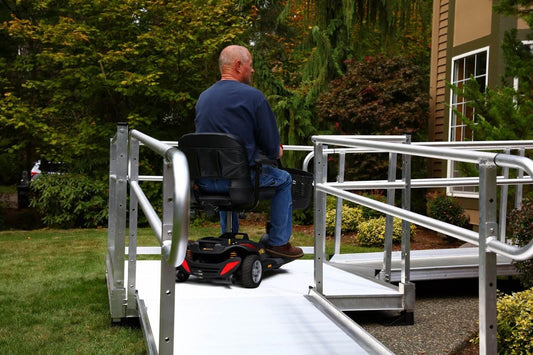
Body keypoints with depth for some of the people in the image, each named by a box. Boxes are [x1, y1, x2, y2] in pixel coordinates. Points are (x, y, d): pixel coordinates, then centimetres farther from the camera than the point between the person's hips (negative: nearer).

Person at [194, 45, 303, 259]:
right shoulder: (253, 96, -10)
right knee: (283, 179, 22)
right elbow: (272, 148, -9)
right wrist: (276, 152, 17)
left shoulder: (203, 97, 9)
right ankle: (278, 242, 24)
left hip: (204, 181, 6)